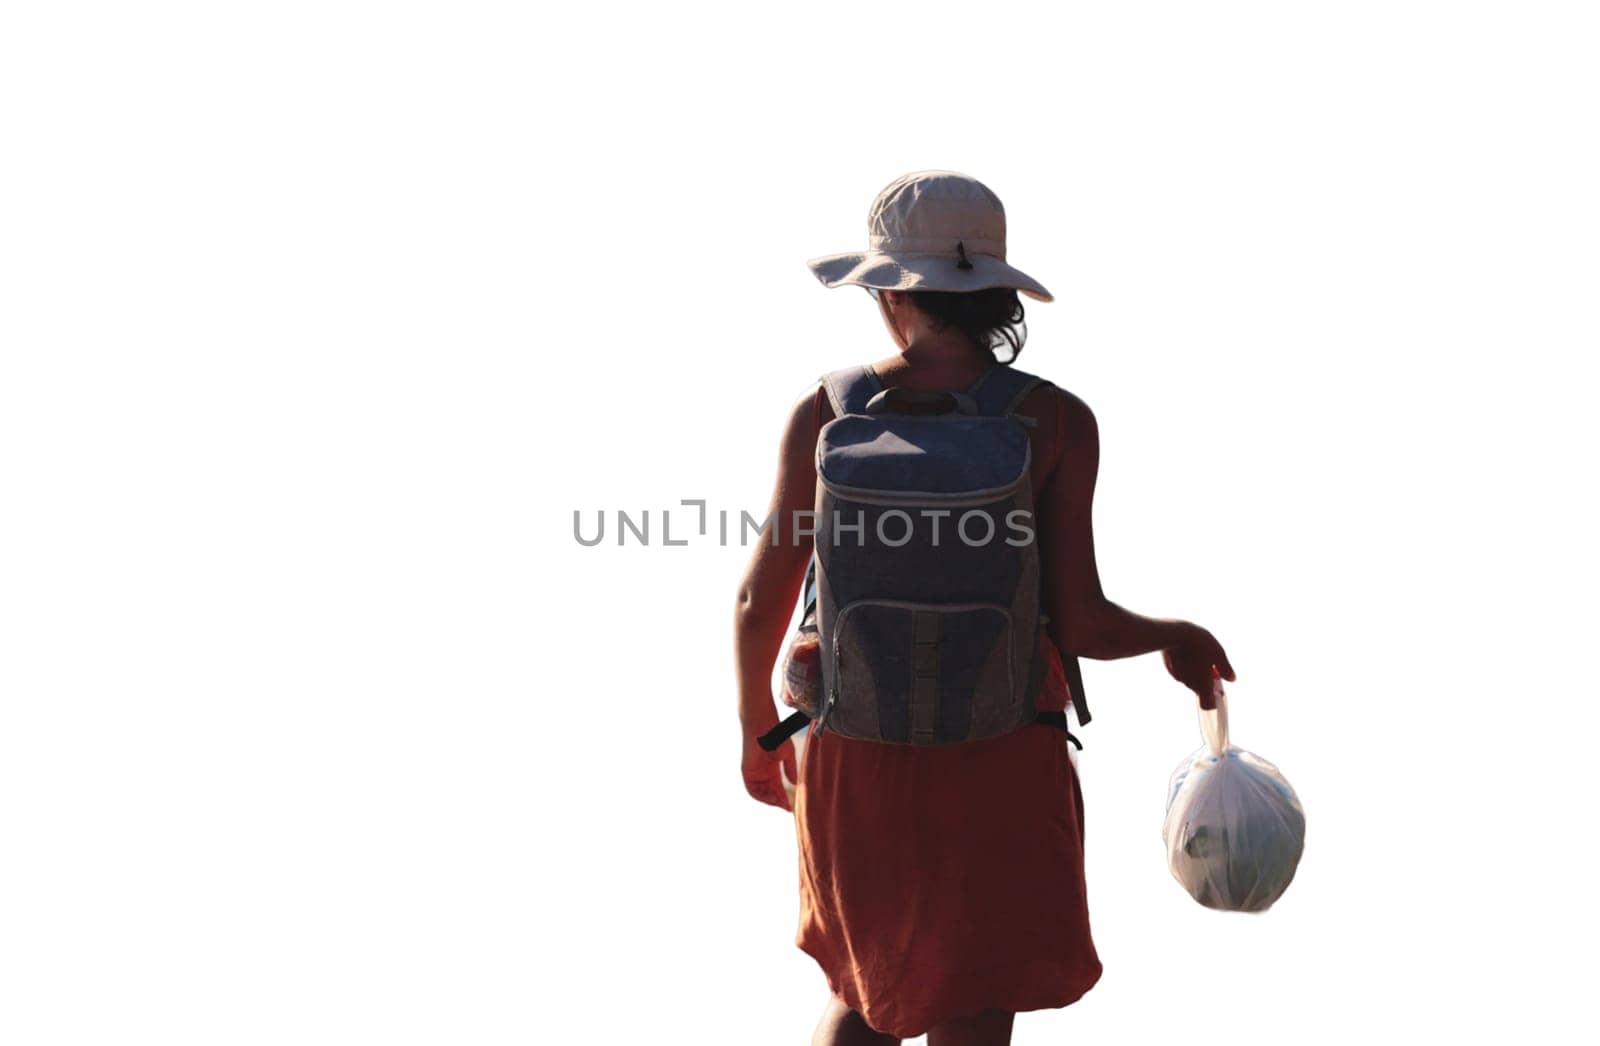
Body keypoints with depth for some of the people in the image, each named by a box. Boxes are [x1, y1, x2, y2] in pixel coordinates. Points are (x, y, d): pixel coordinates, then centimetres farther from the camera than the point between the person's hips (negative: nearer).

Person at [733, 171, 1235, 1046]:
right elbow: (1078, 624, -13)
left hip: (855, 754, 2)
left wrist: (756, 728, 13)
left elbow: (761, 603, -4)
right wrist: (1175, 637, 8)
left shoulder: (826, 413, -6)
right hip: (996, 767, -2)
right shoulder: (1057, 422, -10)